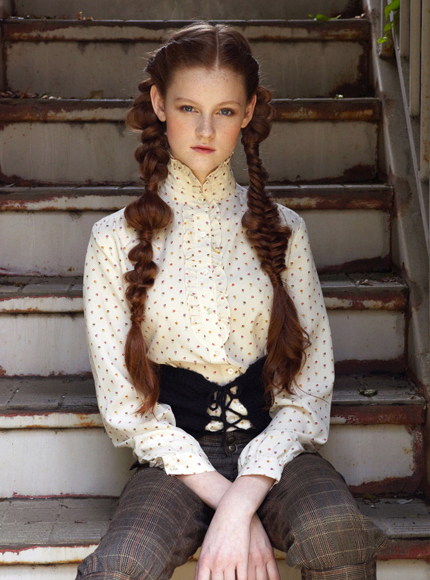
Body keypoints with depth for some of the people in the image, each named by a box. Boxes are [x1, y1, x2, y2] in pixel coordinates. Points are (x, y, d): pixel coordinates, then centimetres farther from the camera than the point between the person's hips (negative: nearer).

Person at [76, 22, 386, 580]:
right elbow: (123, 404, -1)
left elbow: (309, 391, 0)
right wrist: (222, 497, -14)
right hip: (176, 461, -1)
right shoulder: (115, 239, 3)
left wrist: (241, 505, -16)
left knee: (340, 532, -31)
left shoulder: (282, 229, 6)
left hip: (273, 450, 1)